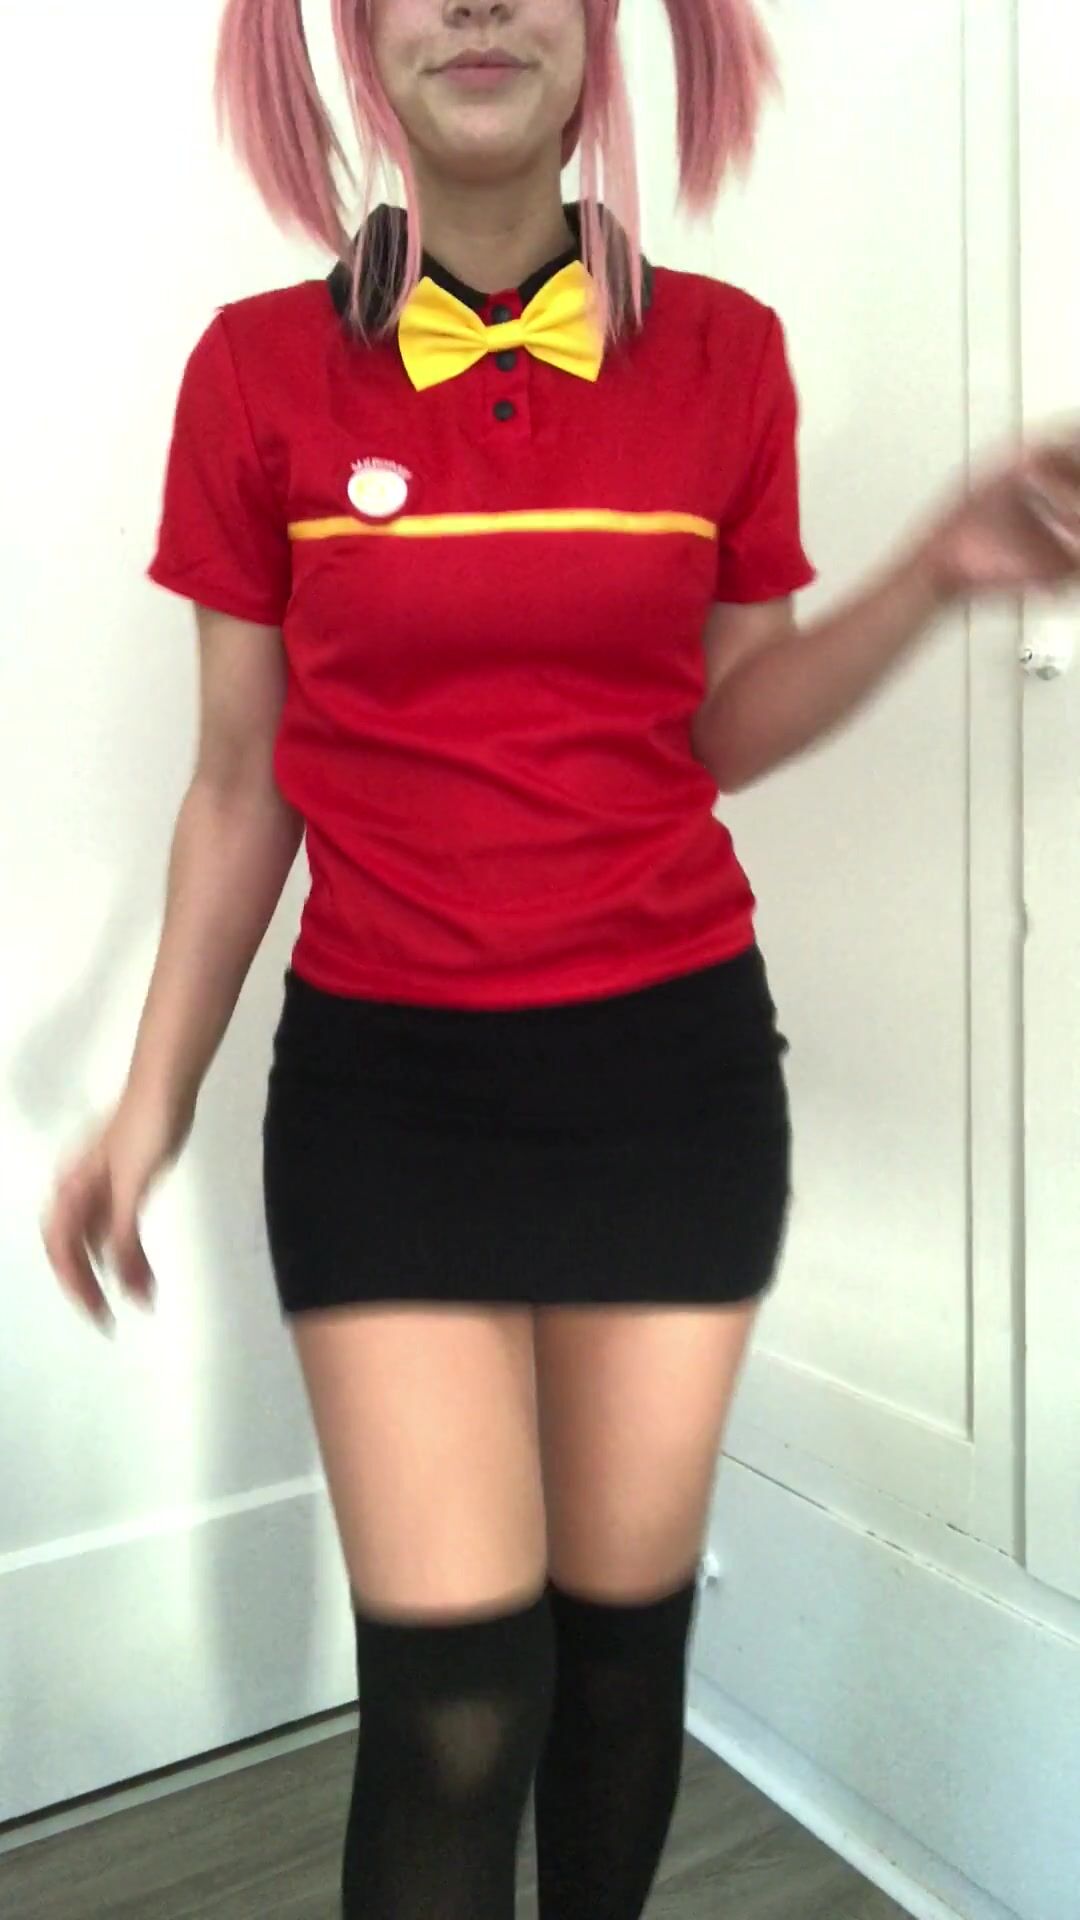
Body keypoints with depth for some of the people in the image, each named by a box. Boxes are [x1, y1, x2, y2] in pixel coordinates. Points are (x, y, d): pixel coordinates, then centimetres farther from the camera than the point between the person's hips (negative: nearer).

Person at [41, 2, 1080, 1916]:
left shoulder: (721, 355, 2)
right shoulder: (262, 371, 0)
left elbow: (723, 729, 7)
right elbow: (243, 783, 4)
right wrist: (154, 1098, 3)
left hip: (671, 1058, 2)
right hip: (382, 1076, -1)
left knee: (626, 1622, 13)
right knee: (451, 1690, -2)